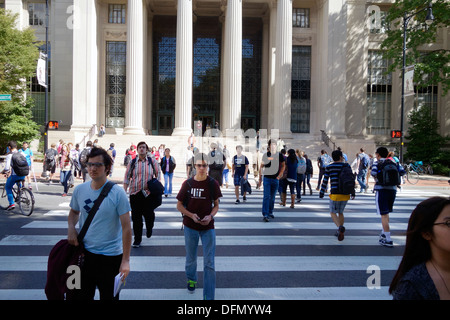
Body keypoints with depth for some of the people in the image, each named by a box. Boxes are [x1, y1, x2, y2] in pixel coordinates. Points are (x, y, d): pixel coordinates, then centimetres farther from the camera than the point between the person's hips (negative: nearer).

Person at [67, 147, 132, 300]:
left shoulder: (117, 193, -15)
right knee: (81, 295, 17)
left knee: (109, 296, 14)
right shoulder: (79, 190, -1)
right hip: (85, 253, 4)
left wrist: (125, 260, -16)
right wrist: (71, 228, -3)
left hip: (111, 256, -4)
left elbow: (126, 227, -14)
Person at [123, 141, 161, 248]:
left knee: (149, 215, 1)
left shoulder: (152, 161, 2)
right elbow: (127, 178, 6)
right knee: (136, 217, 4)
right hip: (135, 193, 1)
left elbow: (158, 175, 10)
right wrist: (124, 191, 0)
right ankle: (137, 239, 20)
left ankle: (149, 228, 37)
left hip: (148, 193, -1)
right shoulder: (132, 162, 3)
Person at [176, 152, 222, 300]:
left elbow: (216, 205, 3)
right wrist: (191, 215, -15)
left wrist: (210, 216, -17)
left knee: (209, 263, -3)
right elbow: (179, 205, 2)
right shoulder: (188, 184, -4)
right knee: (191, 258, 20)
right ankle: (191, 279, 50)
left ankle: (209, 296, 5)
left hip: (208, 227, -1)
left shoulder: (213, 183, -6)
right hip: (190, 227, 1)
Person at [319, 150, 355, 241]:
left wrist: (321, 193, 7)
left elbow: (325, 181, -2)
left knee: (333, 213, 5)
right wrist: (353, 192, 14)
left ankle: (340, 227, -20)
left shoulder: (329, 167, -3)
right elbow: (352, 179, 6)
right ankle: (339, 232, 23)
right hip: (345, 193, 4)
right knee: (340, 212, 18)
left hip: (335, 193, -3)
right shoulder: (347, 166, 4)